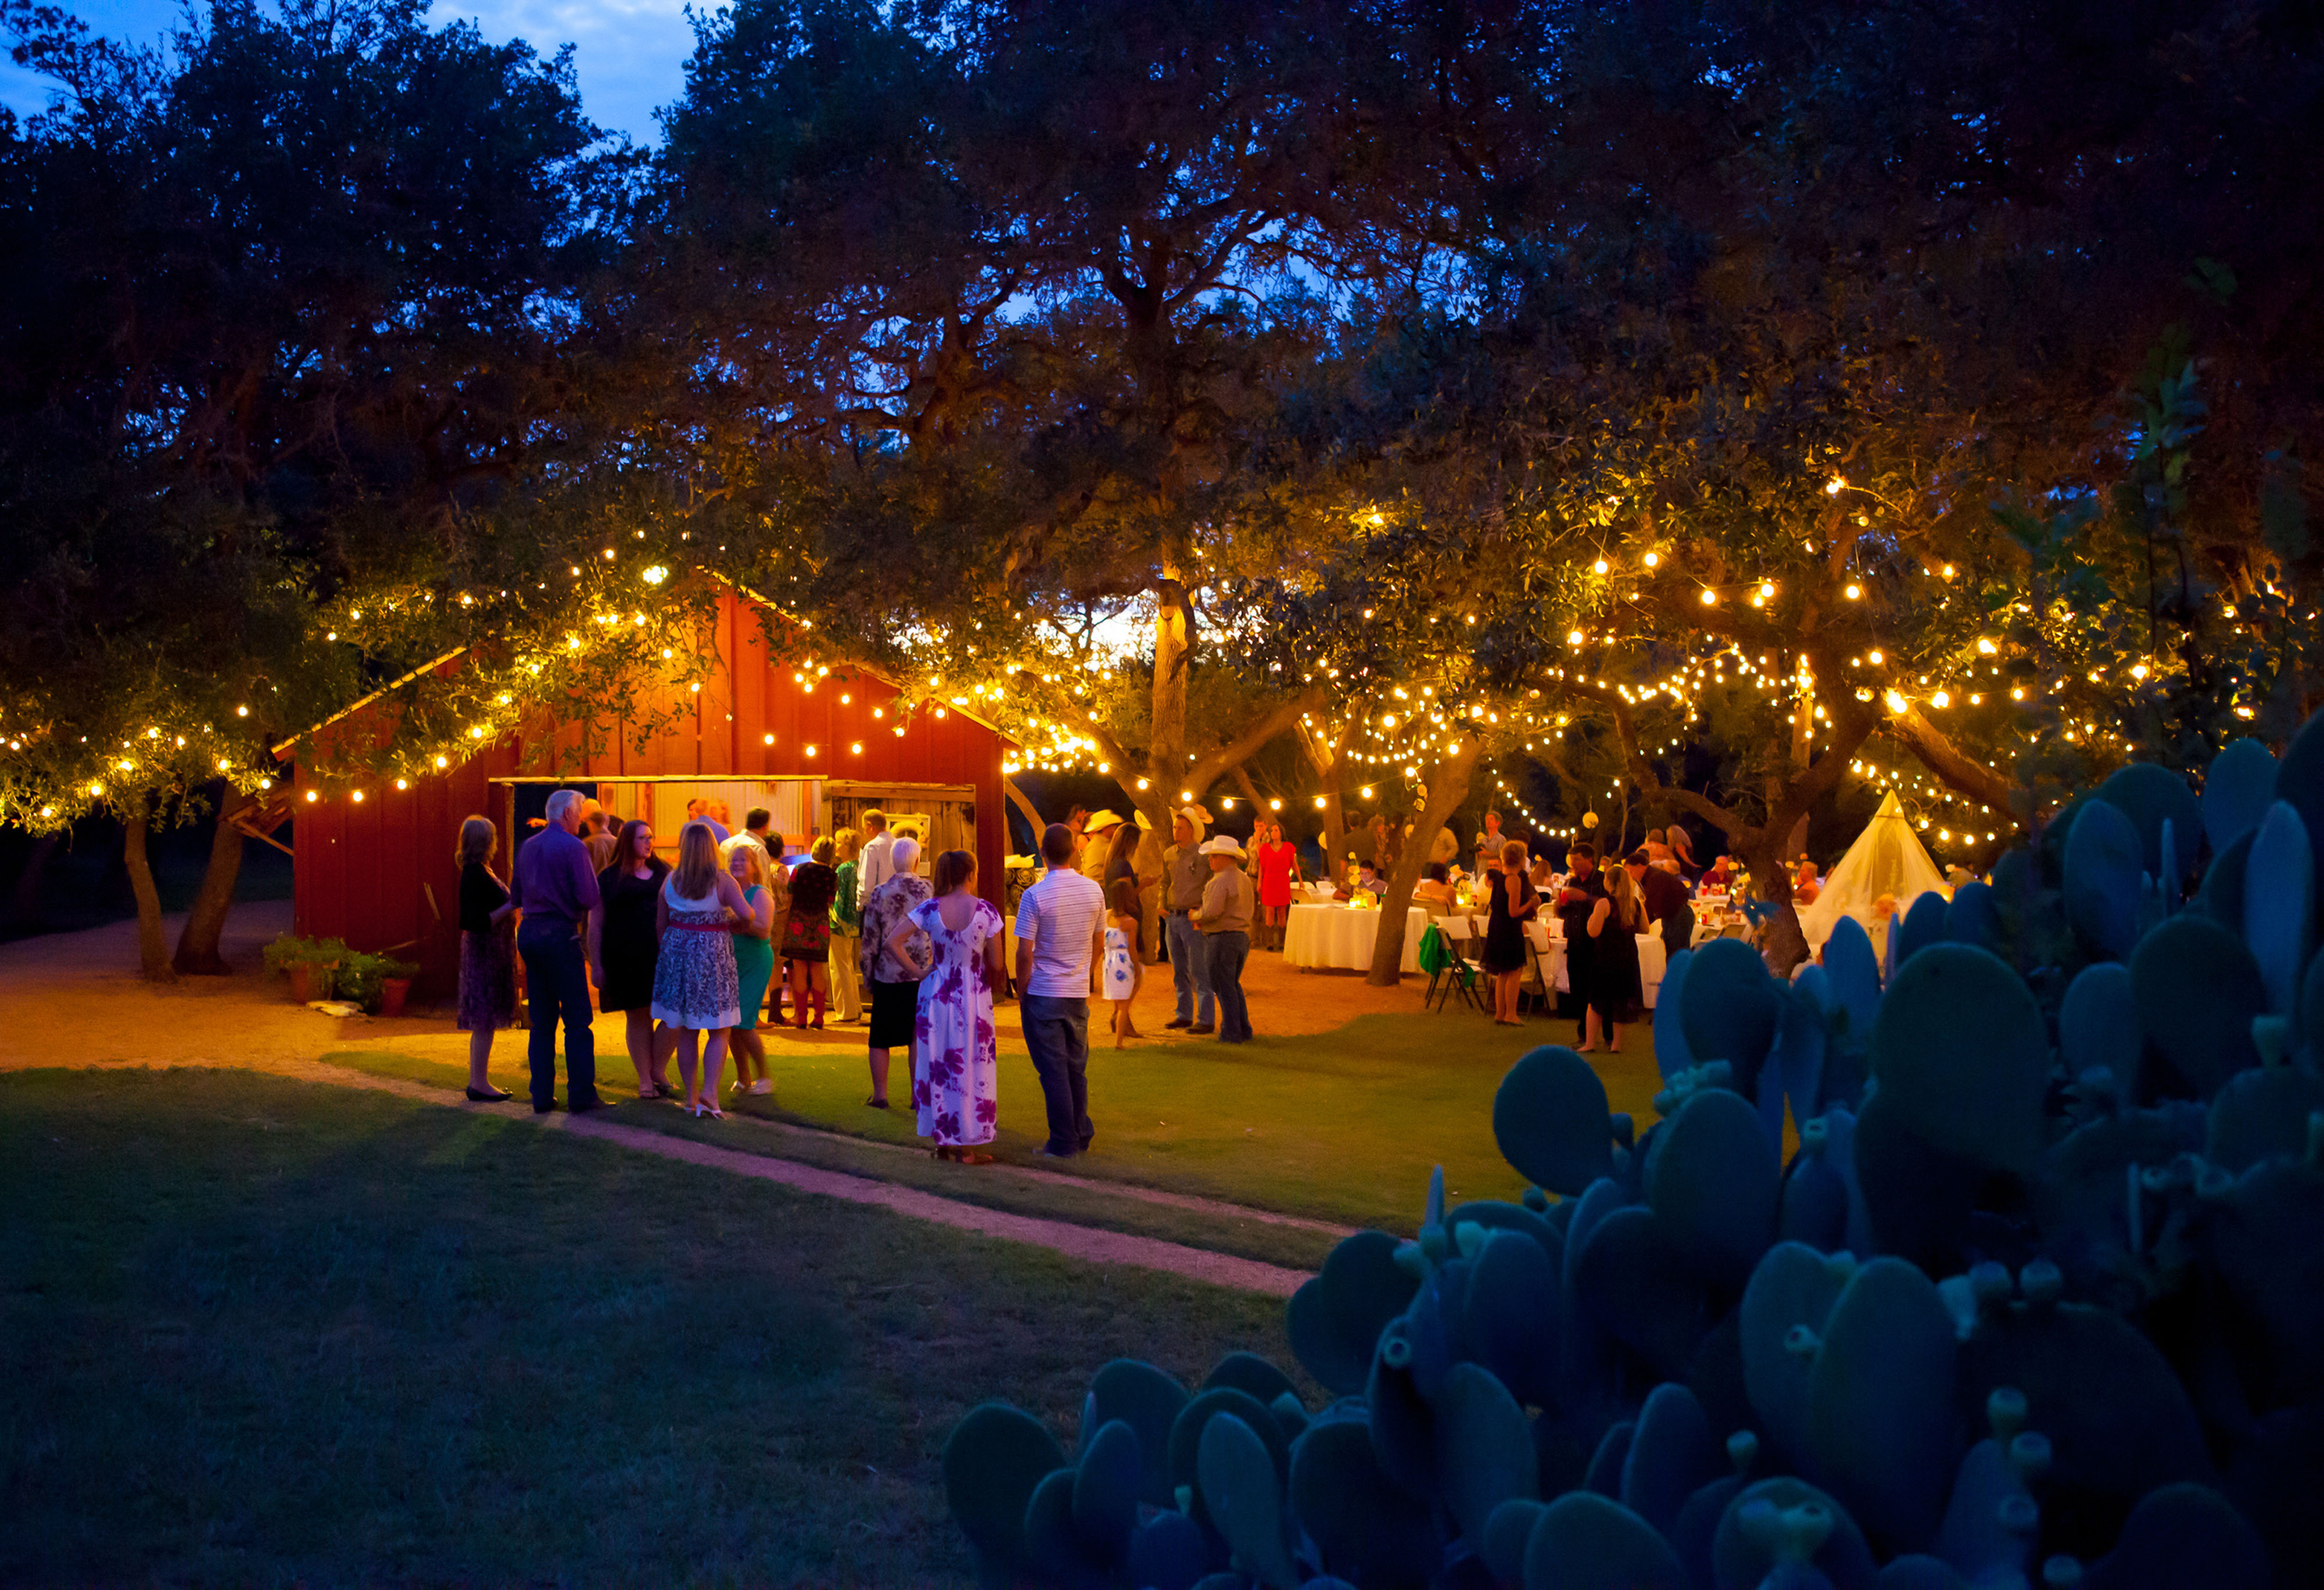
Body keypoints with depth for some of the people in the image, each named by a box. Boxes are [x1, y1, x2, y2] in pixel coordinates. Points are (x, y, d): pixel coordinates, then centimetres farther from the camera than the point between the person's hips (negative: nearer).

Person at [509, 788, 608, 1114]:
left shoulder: (528, 847, 12)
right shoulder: (573, 847, -9)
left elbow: (515, 896, 16)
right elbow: (588, 897, -15)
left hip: (529, 931, 7)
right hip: (560, 934, -7)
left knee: (542, 1020, 11)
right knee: (577, 1019, -1)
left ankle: (542, 1096, 11)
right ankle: (581, 1094, -2)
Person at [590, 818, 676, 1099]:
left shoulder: (663, 873, 13)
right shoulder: (609, 878, 5)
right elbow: (595, 925, 4)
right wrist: (595, 966, -2)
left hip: (663, 955, 2)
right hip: (625, 959, -2)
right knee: (638, 1019, 2)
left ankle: (658, 1069, 10)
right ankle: (645, 1080, 12)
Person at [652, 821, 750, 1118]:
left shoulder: (671, 881, 1)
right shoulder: (722, 882, -10)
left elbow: (660, 924, 7)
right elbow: (746, 915, -20)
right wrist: (731, 918, 2)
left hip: (678, 952, 4)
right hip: (713, 955, -4)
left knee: (686, 1032, 12)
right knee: (719, 1032, 2)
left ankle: (691, 1095, 15)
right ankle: (709, 1093, -13)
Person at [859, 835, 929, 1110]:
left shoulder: (879, 894, -5)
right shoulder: (930, 892, -4)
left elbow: (870, 941, -2)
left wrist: (867, 976, 9)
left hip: (888, 977, -1)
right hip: (923, 977, 1)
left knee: (881, 1040, 10)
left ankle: (880, 1095, 11)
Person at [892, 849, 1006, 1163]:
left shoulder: (930, 909, -4)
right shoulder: (986, 912, -10)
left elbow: (893, 941, -9)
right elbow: (996, 964, -7)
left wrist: (918, 971, -1)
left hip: (936, 995, 2)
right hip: (973, 996, -2)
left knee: (937, 1066, 11)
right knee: (970, 1067, 6)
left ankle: (942, 1142, 17)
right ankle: (965, 1148, 9)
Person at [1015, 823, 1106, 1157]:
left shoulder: (1035, 896, -14)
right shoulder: (1094, 891, 1)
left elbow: (1025, 953, -13)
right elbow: (1099, 945, 10)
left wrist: (1023, 988, 0)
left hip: (1043, 993, -5)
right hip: (1079, 992, 5)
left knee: (1053, 1070, 1)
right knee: (1077, 1068, 15)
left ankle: (1063, 1144, 4)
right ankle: (1082, 1137, 21)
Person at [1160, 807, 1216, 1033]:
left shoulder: (1202, 855, -8)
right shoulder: (1169, 855, 10)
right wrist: (1162, 905, 9)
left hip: (1193, 919, -7)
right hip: (1172, 918, 7)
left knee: (1200, 971, -5)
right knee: (1179, 971, 12)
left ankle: (1206, 1020, -2)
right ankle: (1184, 1015, 21)